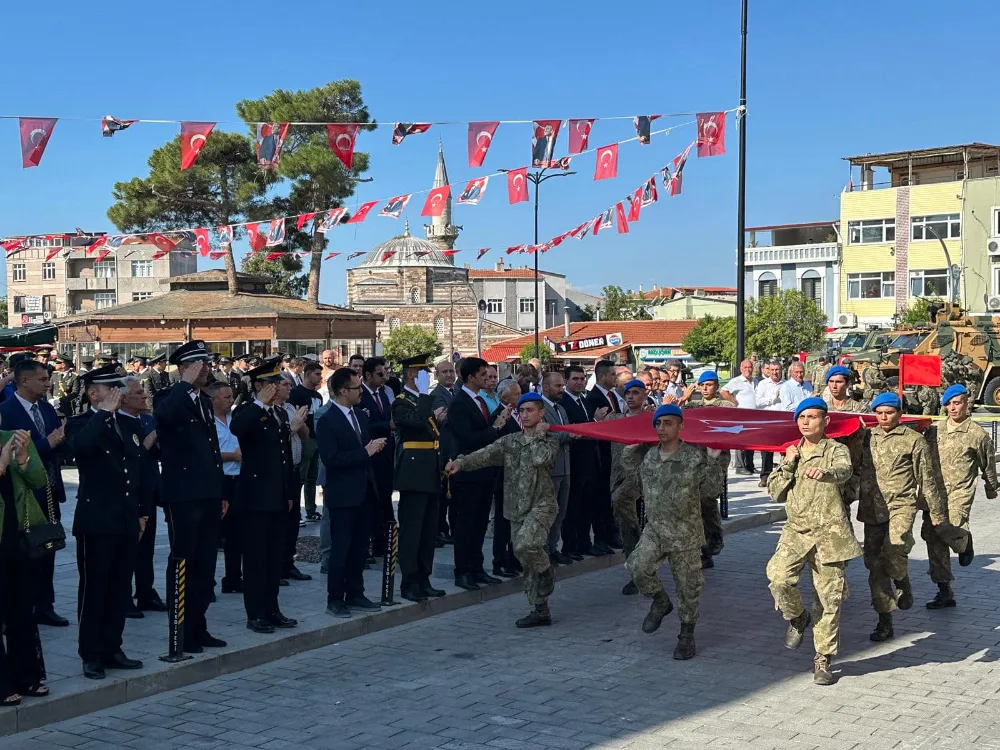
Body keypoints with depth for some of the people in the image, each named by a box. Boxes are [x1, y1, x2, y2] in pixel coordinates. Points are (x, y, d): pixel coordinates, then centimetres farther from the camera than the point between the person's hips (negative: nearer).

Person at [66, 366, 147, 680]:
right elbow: (80, 445, -30)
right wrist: (104, 412, -23)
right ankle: (91, 656, 9)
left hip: (126, 523, 6)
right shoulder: (80, 424, -5)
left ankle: (112, 650, 21)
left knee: (120, 590, 10)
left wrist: (142, 512, 16)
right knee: (94, 589, 1)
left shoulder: (128, 426, 15)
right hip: (96, 522, -6)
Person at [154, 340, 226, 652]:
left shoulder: (205, 400, 16)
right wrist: (187, 383, -24)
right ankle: (180, 633, 6)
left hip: (209, 495, 8)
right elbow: (165, 415, -33)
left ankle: (198, 628, 20)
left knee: (205, 564, 11)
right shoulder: (169, 398, -7)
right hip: (183, 496, -7)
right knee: (182, 563, -1)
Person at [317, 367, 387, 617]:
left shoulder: (360, 416, 12)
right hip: (343, 494, -7)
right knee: (340, 548, 0)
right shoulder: (327, 421, -12)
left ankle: (355, 594, 22)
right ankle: (335, 599, 9)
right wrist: (365, 452, -19)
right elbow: (330, 459, -20)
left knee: (360, 547, 12)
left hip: (364, 491, 7)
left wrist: (376, 446, -2)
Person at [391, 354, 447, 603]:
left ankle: (423, 580, 20)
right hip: (414, 475, -9)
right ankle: (409, 584, 0)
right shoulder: (401, 403, -8)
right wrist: (424, 394, -22)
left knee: (429, 530, 12)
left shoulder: (426, 401, 19)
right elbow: (417, 421, -28)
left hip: (431, 475, 9)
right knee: (411, 530, -5)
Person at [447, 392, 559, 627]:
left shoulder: (550, 440, -1)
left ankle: (546, 571, 1)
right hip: (517, 508, 5)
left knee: (525, 545, -29)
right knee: (527, 563, 6)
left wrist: (539, 434, -6)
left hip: (541, 504, -5)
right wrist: (461, 462, -21)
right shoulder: (509, 441, 10)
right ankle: (540, 610, 15)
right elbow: (486, 454, -5)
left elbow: (540, 458, -22)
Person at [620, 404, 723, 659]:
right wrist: (630, 449, 12)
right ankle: (660, 601, 11)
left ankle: (687, 635, 23)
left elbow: (712, 490, -9)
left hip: (686, 533, -3)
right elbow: (632, 475, 21)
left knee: (688, 586, 4)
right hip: (654, 528, 3)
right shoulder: (649, 456, 3)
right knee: (637, 567, -18)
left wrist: (713, 461, -17)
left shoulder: (696, 456, -11)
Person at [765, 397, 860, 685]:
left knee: (829, 598, 0)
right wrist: (788, 465, -3)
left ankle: (823, 659, 12)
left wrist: (824, 473, -46)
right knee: (778, 577, -22)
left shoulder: (836, 450, 1)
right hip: (797, 531, 3)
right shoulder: (792, 453, 16)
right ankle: (797, 617, 9)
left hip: (830, 533, -3)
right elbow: (775, 493, 12)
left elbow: (844, 471, -23)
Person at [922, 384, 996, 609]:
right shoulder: (934, 430, 10)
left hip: (959, 491, -4)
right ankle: (944, 591, 12)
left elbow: (988, 465, 12)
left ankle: (964, 540, 14)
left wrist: (991, 490, 22)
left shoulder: (977, 434, 0)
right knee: (933, 538, 2)